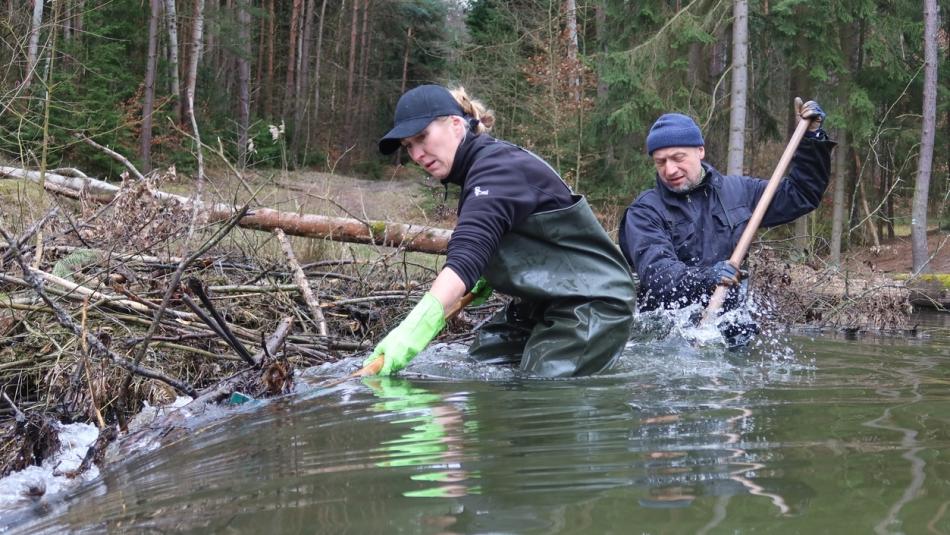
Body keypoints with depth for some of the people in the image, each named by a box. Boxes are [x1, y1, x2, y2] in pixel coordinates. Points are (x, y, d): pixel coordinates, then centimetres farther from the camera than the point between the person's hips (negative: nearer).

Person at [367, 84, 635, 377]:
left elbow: (466, 255, -40)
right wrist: (490, 275, 7)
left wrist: (414, 327, -52)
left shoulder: (498, 166, -23)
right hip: (544, 301, 10)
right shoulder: (483, 164, 7)